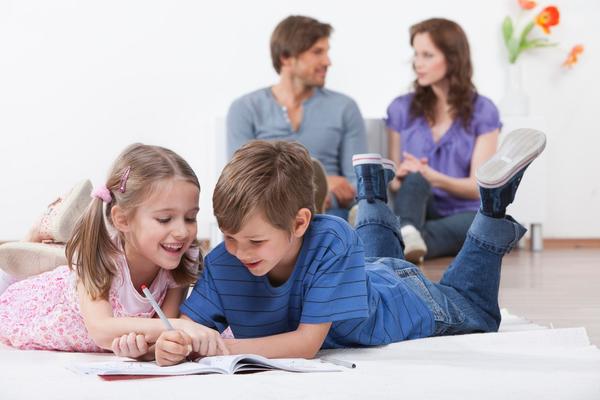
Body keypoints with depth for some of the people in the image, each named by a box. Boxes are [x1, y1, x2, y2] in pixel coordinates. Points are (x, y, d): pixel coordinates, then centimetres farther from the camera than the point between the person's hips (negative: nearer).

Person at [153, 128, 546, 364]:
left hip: (411, 304, -4)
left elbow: (308, 342, -47)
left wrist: (223, 347, -56)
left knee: (477, 313, 26)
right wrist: (173, 343, -60)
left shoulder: (330, 241, -48)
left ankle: (493, 204, 25)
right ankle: (373, 191, 54)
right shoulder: (224, 262, -36)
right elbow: (188, 324, -36)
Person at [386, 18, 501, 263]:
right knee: (415, 180, -33)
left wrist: (433, 177, -21)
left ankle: (402, 243, -61)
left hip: (463, 215, -1)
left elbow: (479, 187, -3)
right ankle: (407, 234, -67)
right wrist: (400, 178, -14)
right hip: (420, 211, 1)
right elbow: (394, 181, 12)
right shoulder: (401, 109, 9)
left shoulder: (482, 111, 3)